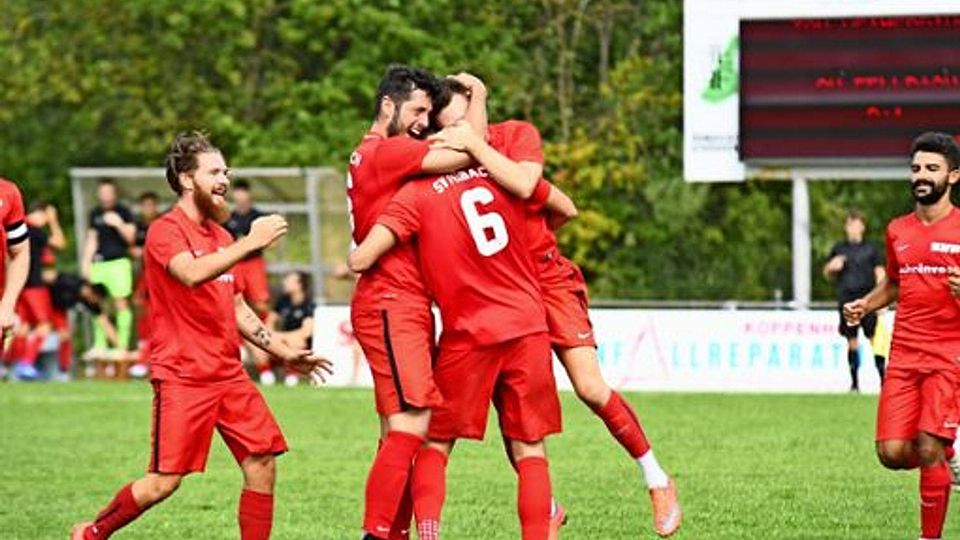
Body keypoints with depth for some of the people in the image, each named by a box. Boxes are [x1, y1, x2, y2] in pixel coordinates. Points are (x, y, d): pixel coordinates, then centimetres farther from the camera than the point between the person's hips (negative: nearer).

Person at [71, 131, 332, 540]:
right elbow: (192, 274, -29)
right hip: (183, 378, -7)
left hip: (229, 375, 7)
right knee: (164, 481, -8)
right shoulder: (165, 232, -8)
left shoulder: (221, 237, 17)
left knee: (263, 464, -3)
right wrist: (249, 244, -29)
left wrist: (285, 353, 19)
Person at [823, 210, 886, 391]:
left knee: (875, 338, -9)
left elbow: (879, 274, 6)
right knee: (852, 341, 2)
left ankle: (882, 378, -7)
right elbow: (827, 274, 21)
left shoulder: (870, 248, 6)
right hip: (846, 300, 2)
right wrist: (832, 267, -3)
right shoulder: (839, 249, 12)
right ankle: (854, 381, 9)